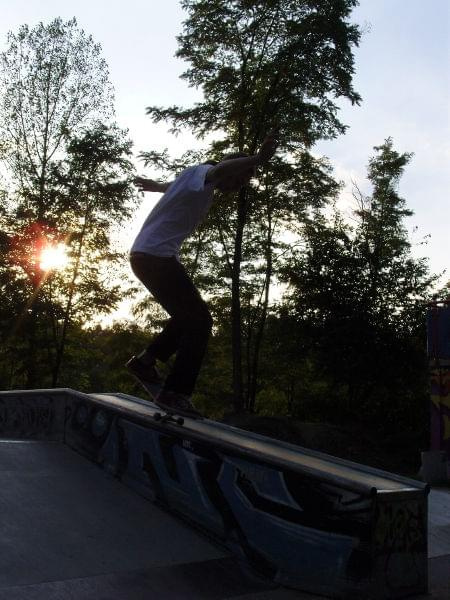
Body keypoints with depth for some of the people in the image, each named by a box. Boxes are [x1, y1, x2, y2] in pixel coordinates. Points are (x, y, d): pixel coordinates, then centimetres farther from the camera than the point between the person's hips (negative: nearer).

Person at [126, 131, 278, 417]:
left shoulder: (195, 180, 20)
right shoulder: (201, 173, -10)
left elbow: (172, 186, 44)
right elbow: (219, 170, -35)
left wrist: (155, 186, 64)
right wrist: (258, 159, -51)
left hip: (147, 256, 10)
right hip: (155, 256, -10)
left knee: (191, 317, 16)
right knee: (199, 321, -13)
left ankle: (145, 361, 23)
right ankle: (175, 393, -11)